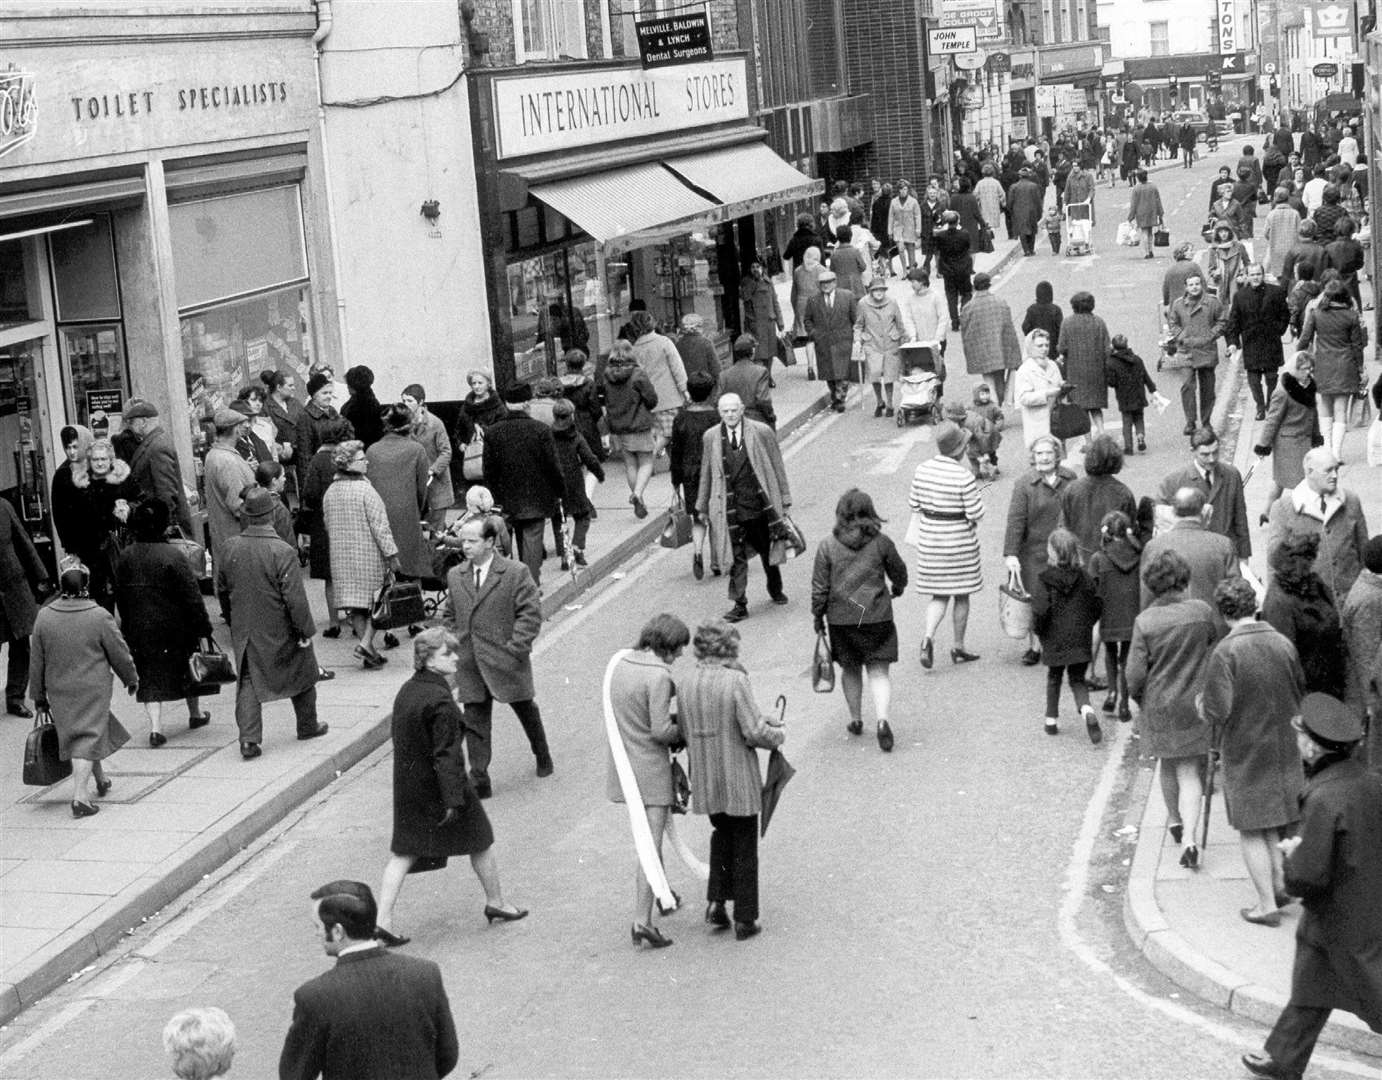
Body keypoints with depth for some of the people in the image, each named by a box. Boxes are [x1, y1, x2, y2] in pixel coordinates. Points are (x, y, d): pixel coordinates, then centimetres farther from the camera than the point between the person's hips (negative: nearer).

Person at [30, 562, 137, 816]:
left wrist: (39, 696, 13)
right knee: (87, 740, -2)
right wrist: (131, 679, 14)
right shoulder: (100, 617, -14)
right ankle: (80, 796, -10)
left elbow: (36, 662, 3)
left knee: (81, 734, 20)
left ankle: (101, 780, 37)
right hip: (92, 689, -4)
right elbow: (120, 654, -4)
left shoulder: (44, 617, -4)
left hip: (59, 690, 4)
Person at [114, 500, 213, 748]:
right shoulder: (172, 556, -17)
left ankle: (155, 727, -6)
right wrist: (203, 630, -9)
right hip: (175, 630, -3)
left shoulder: (124, 558, -1)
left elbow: (120, 597, 7)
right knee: (188, 669, 18)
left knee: (150, 678, 8)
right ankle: (195, 715, 35)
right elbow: (192, 597, -15)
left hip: (140, 632, 3)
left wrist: (128, 629, 17)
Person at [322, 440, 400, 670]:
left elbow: (328, 525, 12)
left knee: (356, 607, 11)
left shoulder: (330, 493, 4)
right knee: (376, 600, 6)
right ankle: (366, 643, -10)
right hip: (369, 555, -6)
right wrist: (392, 556, -10)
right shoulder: (365, 490, -15)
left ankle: (370, 654, 15)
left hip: (341, 558, 6)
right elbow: (380, 526, -15)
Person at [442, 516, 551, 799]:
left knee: (525, 710, 17)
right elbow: (450, 615, 17)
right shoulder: (455, 576, 7)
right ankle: (479, 781, 3)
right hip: (470, 665, 3)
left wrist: (515, 647, -18)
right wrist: (452, 645, 4)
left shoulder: (515, 573, -9)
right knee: (475, 721, 0)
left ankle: (542, 756, 41)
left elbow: (530, 613, -11)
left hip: (506, 661, -3)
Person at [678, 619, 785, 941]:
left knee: (721, 833, 27)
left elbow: (684, 732, 7)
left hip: (704, 779, 5)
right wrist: (778, 733, 2)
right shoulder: (735, 681, -19)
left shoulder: (686, 685, -1)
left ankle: (716, 900, 15)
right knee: (744, 846, 9)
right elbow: (754, 732, -21)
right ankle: (745, 920, 15)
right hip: (738, 780, -5)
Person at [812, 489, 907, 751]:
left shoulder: (828, 546, -6)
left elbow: (819, 587, -4)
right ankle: (882, 719, -17)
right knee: (878, 671, 3)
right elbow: (898, 571, 9)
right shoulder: (880, 542, -5)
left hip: (841, 619, 1)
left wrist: (818, 616, 9)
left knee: (850, 669, 19)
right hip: (877, 617, -1)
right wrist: (898, 588, 32)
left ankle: (856, 719, 28)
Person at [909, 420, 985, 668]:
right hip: (960, 541, -4)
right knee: (961, 596, 13)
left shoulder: (922, 470, -5)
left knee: (938, 596, 13)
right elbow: (976, 514, -16)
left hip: (930, 540, 4)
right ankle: (958, 648, 23)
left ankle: (928, 637, -11)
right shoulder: (964, 477, -20)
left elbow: (913, 504, 4)